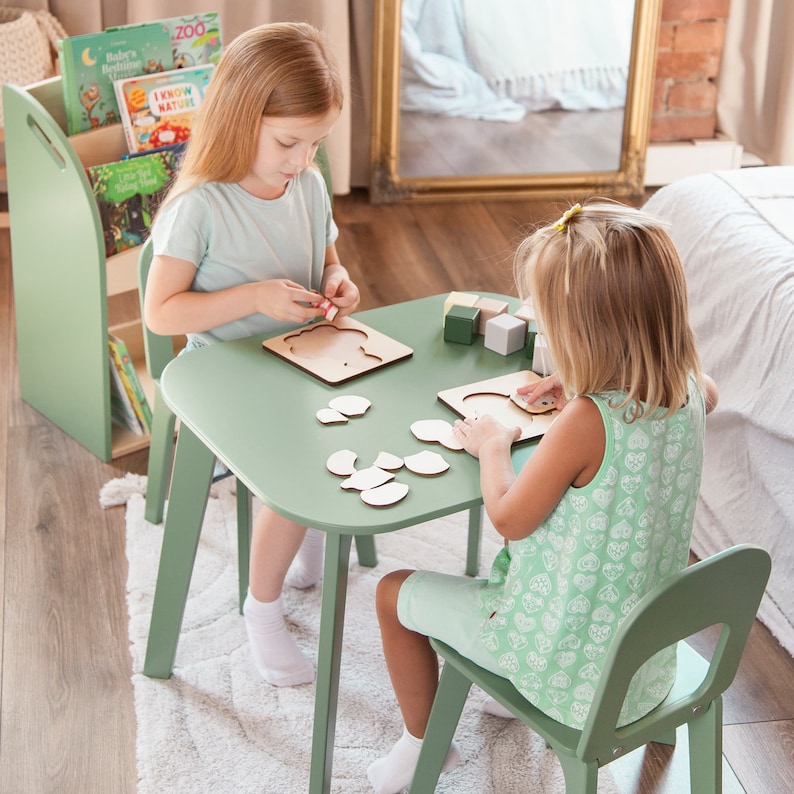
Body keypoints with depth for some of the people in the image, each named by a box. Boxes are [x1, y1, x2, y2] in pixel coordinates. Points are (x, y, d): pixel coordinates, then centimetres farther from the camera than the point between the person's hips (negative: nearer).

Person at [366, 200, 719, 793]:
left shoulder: (586, 422, -32)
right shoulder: (686, 389, -11)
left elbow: (510, 519, -20)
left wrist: (492, 445, -2)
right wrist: (580, 385, 9)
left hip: (572, 657, -7)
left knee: (393, 595, 11)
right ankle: (519, 698, 48)